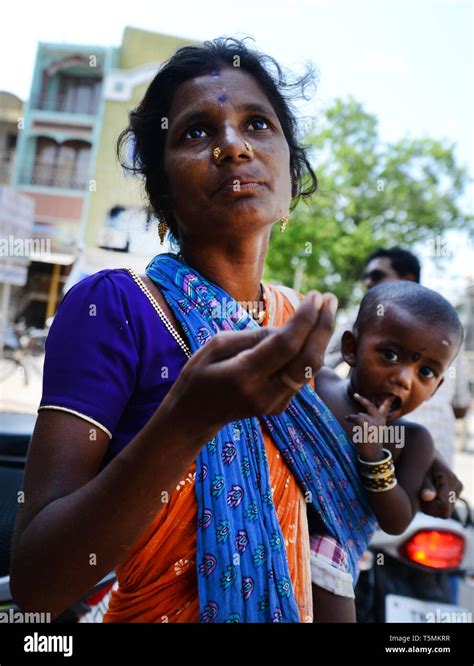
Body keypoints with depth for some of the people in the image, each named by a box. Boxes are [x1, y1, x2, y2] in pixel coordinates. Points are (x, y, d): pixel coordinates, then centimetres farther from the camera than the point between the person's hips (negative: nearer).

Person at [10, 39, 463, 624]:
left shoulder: (297, 321, -6)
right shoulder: (109, 306, -22)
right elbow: (33, 584, -24)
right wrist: (191, 417, -36)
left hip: (293, 605, 5)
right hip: (158, 610, -4)